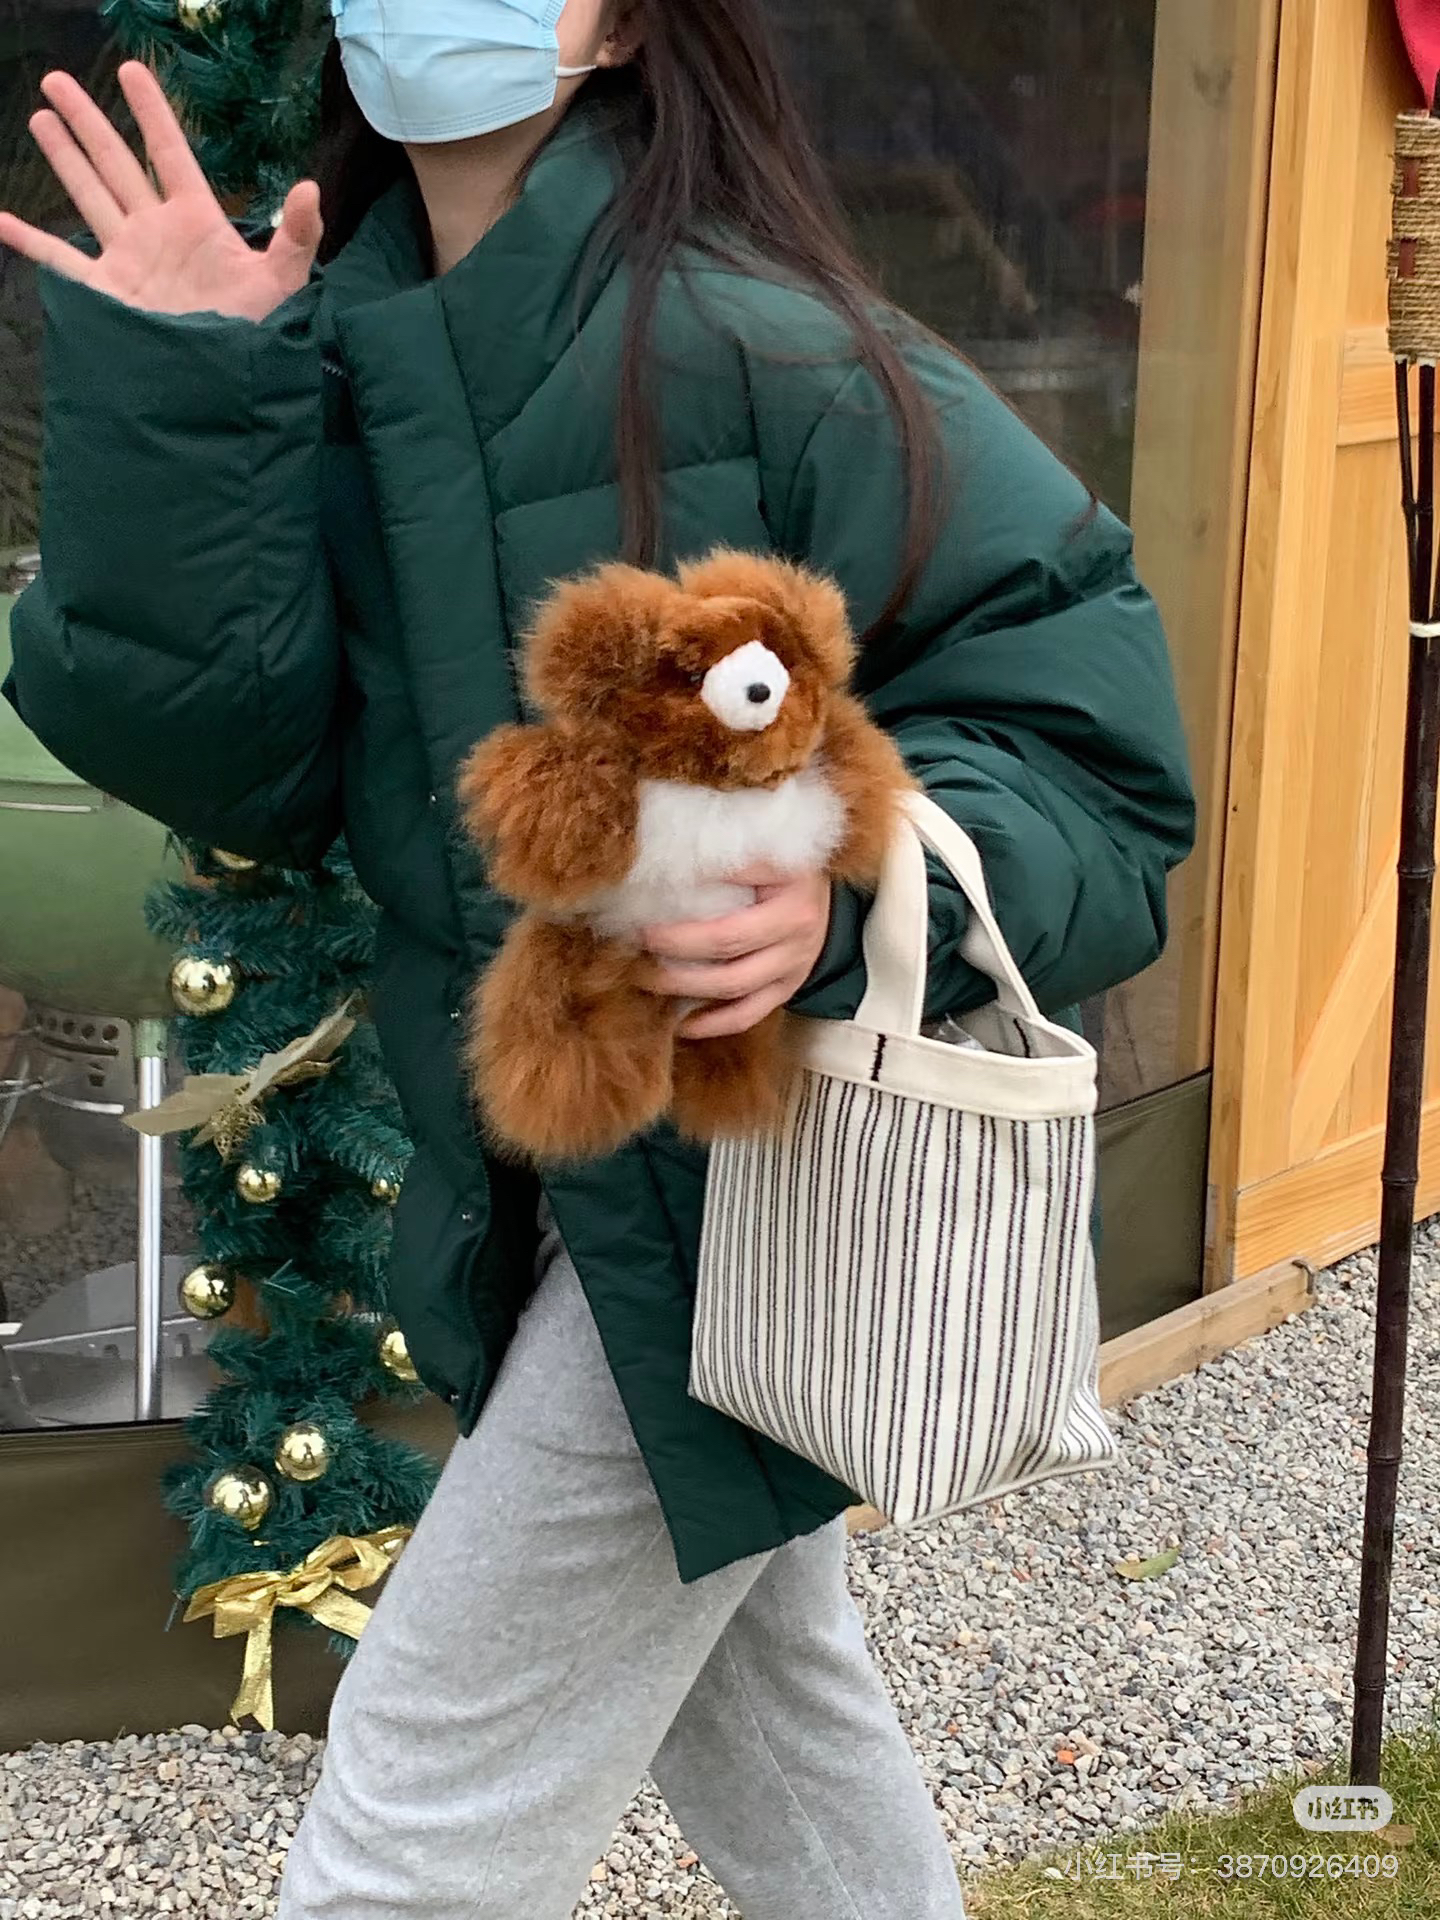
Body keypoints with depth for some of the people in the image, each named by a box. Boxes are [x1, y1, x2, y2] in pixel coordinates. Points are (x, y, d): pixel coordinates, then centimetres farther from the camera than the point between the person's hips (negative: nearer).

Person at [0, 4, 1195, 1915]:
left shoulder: (753, 345, -21)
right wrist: (173, 395, -17)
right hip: (546, 1171, 8)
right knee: (761, 1710, 28)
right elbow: (235, 754, -8)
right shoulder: (342, 355, 0)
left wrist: (856, 886, -35)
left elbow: (1084, 720, -17)